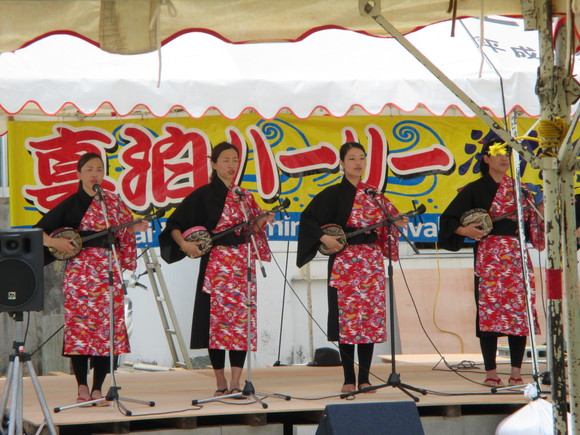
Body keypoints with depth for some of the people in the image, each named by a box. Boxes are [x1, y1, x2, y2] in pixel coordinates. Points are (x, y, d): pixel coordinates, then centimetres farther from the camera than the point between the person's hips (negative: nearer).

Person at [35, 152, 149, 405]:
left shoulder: (113, 202, 11)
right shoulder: (71, 204, 3)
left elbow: (121, 233, 18)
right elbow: (39, 230, 2)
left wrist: (133, 229, -2)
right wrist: (54, 242, -15)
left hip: (109, 272, 2)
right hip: (80, 271, -2)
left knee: (108, 328, -3)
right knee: (79, 325, -7)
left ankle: (97, 389, 2)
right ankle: (82, 388, 1)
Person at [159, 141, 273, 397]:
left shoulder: (244, 196, 14)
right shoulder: (203, 195, 0)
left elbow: (253, 230, 19)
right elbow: (174, 225, -2)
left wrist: (262, 222, -1)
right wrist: (184, 244, -17)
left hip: (243, 265, 4)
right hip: (215, 265, -4)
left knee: (242, 318, -4)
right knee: (217, 318, -4)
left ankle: (236, 382, -4)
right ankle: (220, 383, 4)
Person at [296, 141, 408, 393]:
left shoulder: (372, 194, 12)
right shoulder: (334, 194, -1)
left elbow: (381, 225, 20)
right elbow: (308, 218, -6)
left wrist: (396, 224, 1)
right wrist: (324, 238, -17)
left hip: (372, 262, 4)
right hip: (344, 262, -4)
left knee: (371, 317, 1)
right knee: (346, 317, -5)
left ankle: (364, 378, 6)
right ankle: (349, 379, 2)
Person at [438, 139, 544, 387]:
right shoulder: (475, 190, 5)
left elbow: (531, 225, 15)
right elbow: (449, 218, 1)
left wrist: (540, 216, -4)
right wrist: (464, 230, -16)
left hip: (517, 256, 3)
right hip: (489, 257, -3)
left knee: (519, 310, -3)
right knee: (488, 311, -8)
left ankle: (516, 372, 1)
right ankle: (491, 373, -4)